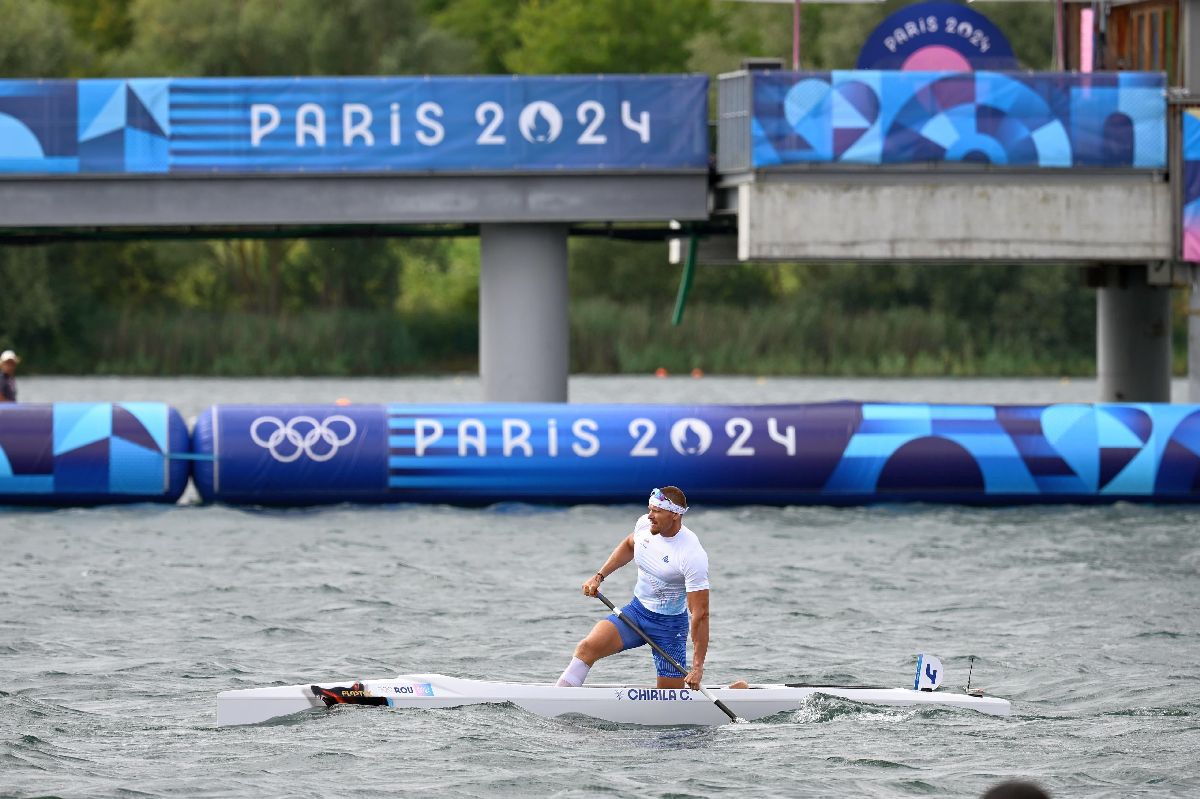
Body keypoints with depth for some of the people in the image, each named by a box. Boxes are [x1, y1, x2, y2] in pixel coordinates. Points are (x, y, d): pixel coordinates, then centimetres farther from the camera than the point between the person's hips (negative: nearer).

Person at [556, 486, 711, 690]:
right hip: (637, 610, 5)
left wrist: (698, 667, -26)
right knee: (587, 647, -19)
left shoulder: (693, 556, -24)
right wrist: (599, 576, 12)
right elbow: (629, 545, 22)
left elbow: (700, 613, -23)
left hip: (669, 624, -5)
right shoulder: (645, 525, -6)